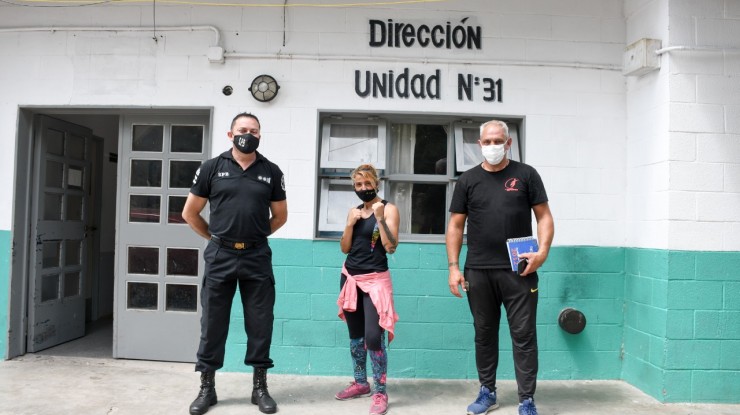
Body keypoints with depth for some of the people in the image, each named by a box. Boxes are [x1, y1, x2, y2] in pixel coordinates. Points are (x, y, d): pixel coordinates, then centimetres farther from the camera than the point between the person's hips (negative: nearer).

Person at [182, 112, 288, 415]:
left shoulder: (271, 172, 3)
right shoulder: (212, 168, 1)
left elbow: (280, 216, 14)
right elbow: (190, 213, 8)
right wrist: (214, 238, 9)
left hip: (257, 257, 1)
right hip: (220, 256, 0)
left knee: (260, 323, 6)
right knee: (212, 322, 7)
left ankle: (260, 387, 20)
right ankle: (207, 388, 20)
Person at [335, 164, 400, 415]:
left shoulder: (388, 209, -5)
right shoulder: (353, 211, 12)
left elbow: (391, 247, -14)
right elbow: (345, 249, 9)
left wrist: (380, 218, -21)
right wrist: (350, 224, -4)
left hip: (375, 279, -6)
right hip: (350, 277, 6)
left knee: (373, 337, -13)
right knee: (355, 336, 12)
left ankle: (380, 394, -2)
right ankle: (361, 383, 26)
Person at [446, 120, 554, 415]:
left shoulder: (526, 175, 3)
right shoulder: (468, 180, 7)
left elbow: (544, 216, 3)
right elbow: (455, 226, 8)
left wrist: (543, 251, -12)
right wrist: (453, 266, 0)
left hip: (519, 271, -2)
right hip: (478, 272, 2)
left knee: (523, 335, 2)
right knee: (484, 334, 12)